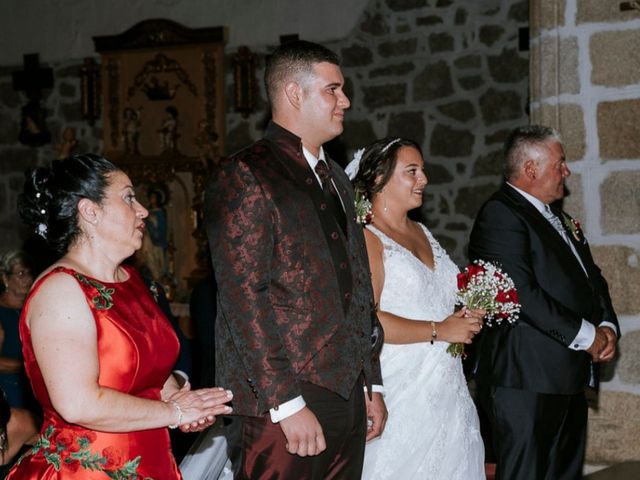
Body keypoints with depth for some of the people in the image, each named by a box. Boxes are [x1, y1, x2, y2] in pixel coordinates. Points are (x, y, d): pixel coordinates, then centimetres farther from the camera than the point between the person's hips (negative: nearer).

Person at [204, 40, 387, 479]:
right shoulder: (245, 176, -8)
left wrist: (372, 384, 19)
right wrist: (287, 404, -18)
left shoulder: (336, 179, 19)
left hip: (348, 396, 7)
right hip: (286, 400, -7)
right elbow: (244, 299, -15)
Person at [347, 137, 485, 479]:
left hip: (446, 391, 8)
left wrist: (466, 319, 7)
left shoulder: (421, 233, 16)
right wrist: (439, 330, -15)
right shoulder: (366, 238, -10)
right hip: (402, 395, -8)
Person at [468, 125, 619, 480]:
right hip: (526, 380, -9)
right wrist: (586, 335, -14)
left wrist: (607, 325, 3)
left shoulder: (558, 217, 21)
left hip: (569, 380, 9)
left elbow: (592, 277, 23)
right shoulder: (500, 215, -10)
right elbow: (522, 294, -20)